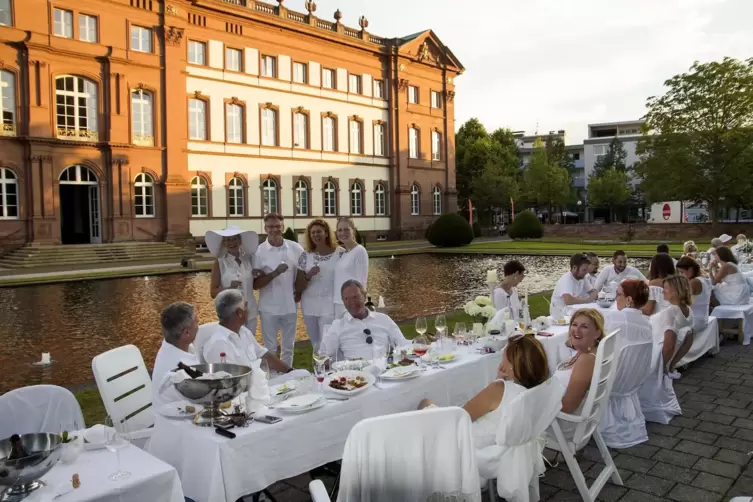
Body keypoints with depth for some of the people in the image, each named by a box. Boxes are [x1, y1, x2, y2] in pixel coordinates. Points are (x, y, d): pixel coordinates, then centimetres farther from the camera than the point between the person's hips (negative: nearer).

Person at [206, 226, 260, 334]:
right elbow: (213, 293, -5)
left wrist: (258, 275, -5)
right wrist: (229, 288, -22)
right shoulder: (219, 263, -6)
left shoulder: (248, 259, 3)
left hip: (250, 313, 3)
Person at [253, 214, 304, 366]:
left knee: (288, 347, 15)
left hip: (290, 306, 2)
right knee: (270, 348, 8)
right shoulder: (258, 252, -7)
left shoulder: (296, 248, -1)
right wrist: (275, 273, -22)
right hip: (269, 308, -2)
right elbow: (255, 284, -8)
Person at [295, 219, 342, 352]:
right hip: (310, 307, 3)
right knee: (316, 346, 13)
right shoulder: (306, 256, 2)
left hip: (330, 306, -3)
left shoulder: (340, 253, -5)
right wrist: (308, 276, -16)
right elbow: (298, 288, 2)